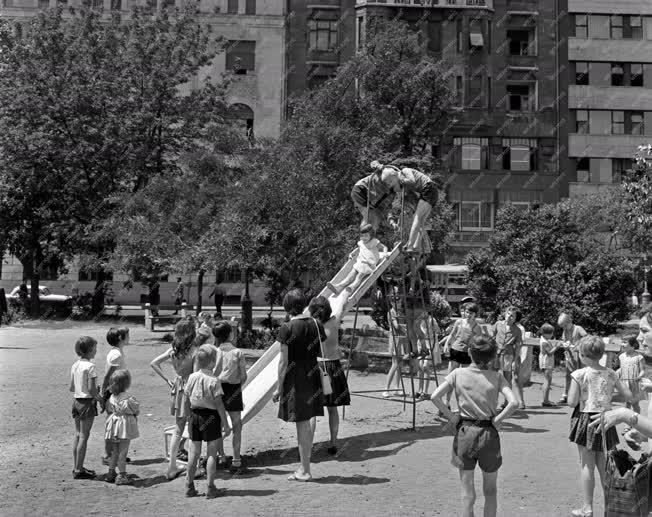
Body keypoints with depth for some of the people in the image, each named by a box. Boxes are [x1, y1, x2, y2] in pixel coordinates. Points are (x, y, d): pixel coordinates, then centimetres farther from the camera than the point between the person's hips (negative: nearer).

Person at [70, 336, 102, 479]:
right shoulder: (90, 366, -15)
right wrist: (100, 398, -5)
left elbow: (71, 388, 10)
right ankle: (79, 469, 2)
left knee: (78, 435, 14)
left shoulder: (74, 366, 7)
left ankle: (76, 467, 21)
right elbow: (91, 389, -21)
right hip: (87, 402, -8)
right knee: (84, 436, -2)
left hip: (77, 401, 8)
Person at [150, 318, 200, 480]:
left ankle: (172, 467, 18)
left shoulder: (173, 350, 1)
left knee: (178, 430, 17)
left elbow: (153, 363, 5)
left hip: (178, 388, 6)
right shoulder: (194, 351, -17)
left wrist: (167, 380, 7)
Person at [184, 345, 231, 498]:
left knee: (194, 453, 12)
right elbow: (219, 404, -13)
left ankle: (189, 486, 19)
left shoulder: (192, 377, -1)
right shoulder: (213, 380, -15)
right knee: (211, 454, 4)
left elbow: (187, 398, 5)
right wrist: (225, 424, -7)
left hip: (195, 415, 5)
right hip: (211, 416, -5)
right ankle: (211, 488, 7)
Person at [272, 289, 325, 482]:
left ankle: (305, 471, 7)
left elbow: (284, 361, -12)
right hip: (313, 375, 6)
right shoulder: (316, 325, 4)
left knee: (301, 424, 0)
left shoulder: (287, 328, -12)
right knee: (306, 423, 15)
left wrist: (279, 388, -6)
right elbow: (320, 354, 9)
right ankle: (304, 467, 24)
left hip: (295, 377, -6)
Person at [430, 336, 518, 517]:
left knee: (467, 492, 9)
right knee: (490, 490, 17)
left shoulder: (458, 374, -3)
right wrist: (497, 421, -6)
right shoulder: (496, 376, -5)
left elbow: (435, 397, -11)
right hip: (489, 434, 0)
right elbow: (513, 403, -17)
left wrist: (450, 416, -2)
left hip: (464, 433, 1)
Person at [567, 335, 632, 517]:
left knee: (587, 466, 4)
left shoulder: (579, 374, -14)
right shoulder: (610, 373, -1)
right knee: (604, 465, 16)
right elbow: (628, 396, 3)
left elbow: (572, 402, -14)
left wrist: (572, 385, 2)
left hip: (585, 419, -4)